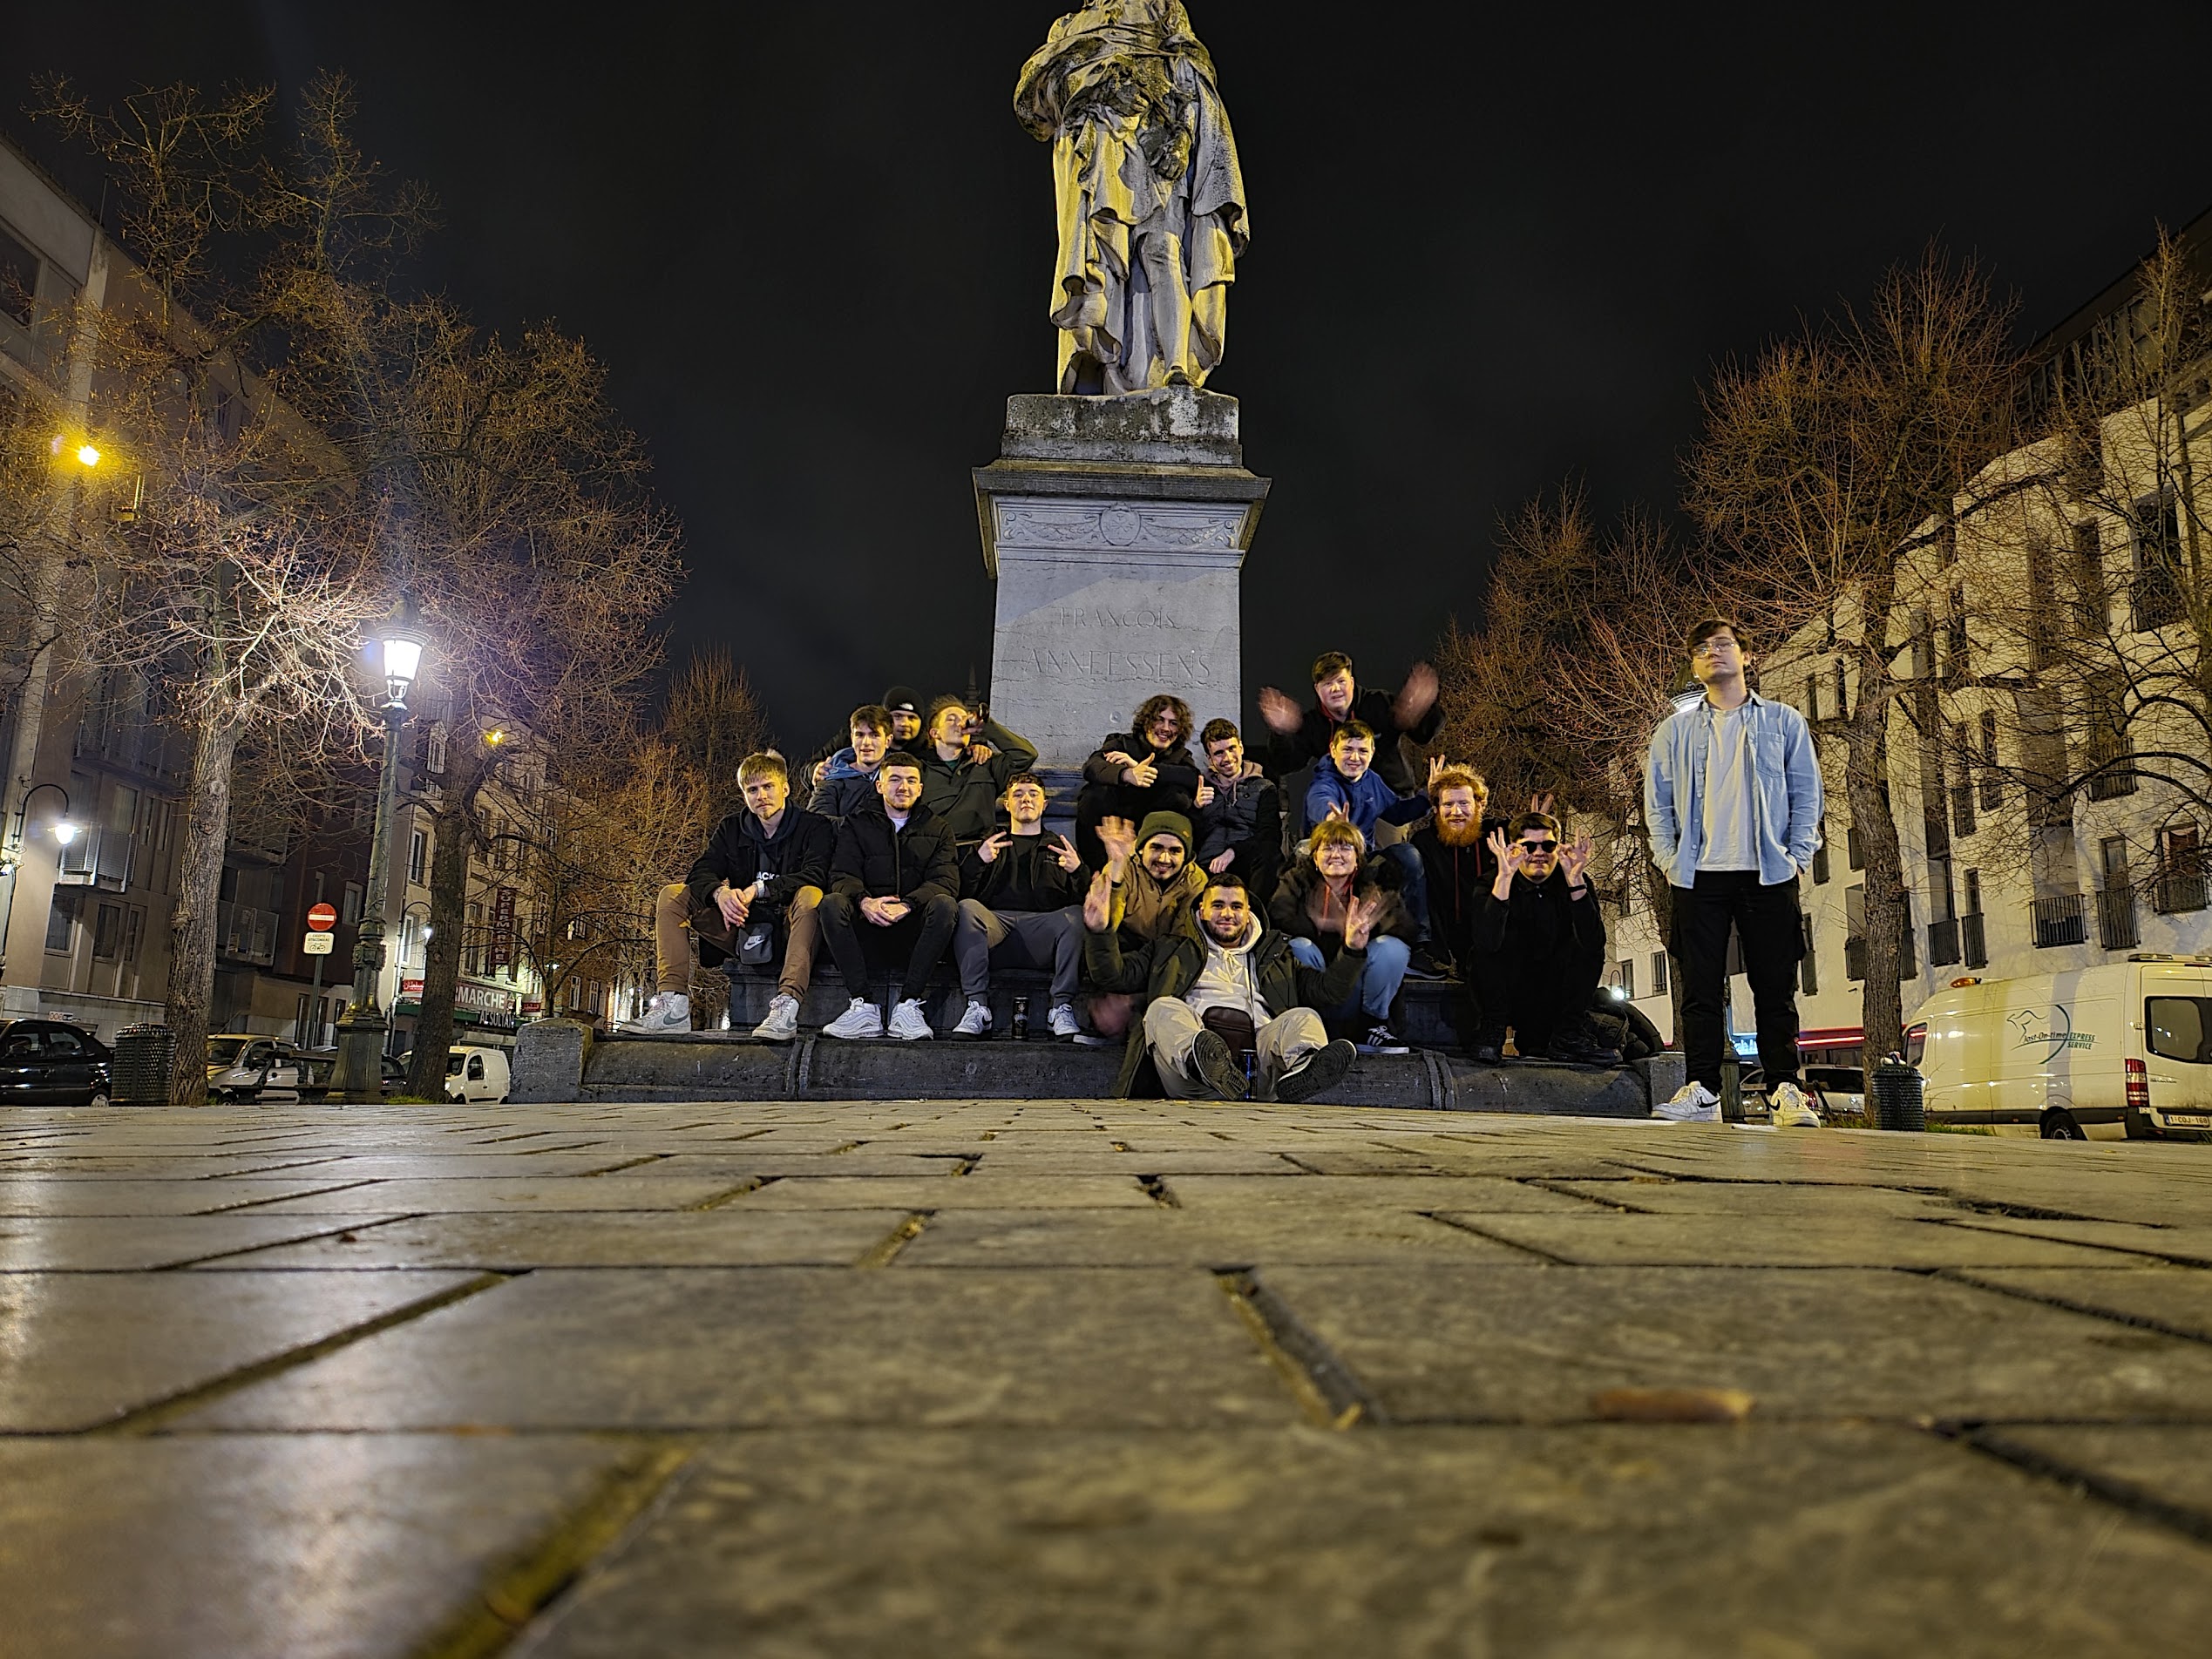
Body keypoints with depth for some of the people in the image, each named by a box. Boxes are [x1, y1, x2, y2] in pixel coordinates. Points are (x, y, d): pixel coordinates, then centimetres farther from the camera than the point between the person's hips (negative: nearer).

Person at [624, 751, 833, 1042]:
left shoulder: (814, 826, -2)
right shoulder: (731, 829, 12)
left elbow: (815, 875, -19)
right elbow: (701, 872, 0)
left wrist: (758, 889, -29)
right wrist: (720, 892, -24)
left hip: (789, 927, -5)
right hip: (741, 926, 5)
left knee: (811, 895, -36)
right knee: (672, 894, -7)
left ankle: (786, 1006, -47)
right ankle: (673, 1005, -19)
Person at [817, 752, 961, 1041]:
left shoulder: (937, 830, 16)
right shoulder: (857, 825, 18)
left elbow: (946, 881, -1)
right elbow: (842, 875, 3)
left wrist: (907, 905, -20)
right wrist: (864, 901, -21)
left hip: (915, 926, 0)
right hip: (869, 926, 0)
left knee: (945, 905, -32)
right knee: (831, 904, -29)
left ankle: (908, 1003, -29)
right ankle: (863, 1006, -31)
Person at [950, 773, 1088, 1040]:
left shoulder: (1060, 848, 28)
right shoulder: (988, 844, 28)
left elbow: (1085, 898, 13)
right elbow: (963, 891, 12)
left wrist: (1077, 870, -7)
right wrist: (978, 860, -6)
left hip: (1043, 924, 0)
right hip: (995, 922, 0)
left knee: (1075, 916, -31)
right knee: (967, 908, -31)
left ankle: (1063, 1008, -31)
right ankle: (977, 1007, -33)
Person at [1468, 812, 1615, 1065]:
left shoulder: (1578, 884, -4)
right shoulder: (1492, 883, -11)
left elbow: (1593, 943, -23)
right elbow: (1486, 942, -32)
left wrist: (1575, 881, -31)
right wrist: (1504, 877, -37)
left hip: (1555, 998, 2)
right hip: (1505, 991, -2)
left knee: (1589, 947, -18)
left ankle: (1569, 1036, -13)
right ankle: (1493, 1031, -17)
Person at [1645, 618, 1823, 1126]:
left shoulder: (1784, 722, 11)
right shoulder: (1674, 731, 13)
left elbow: (1807, 794, 9)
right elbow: (1657, 803, 13)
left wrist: (1796, 856, -2)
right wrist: (1670, 861, 1)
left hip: (1769, 874, -1)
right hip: (1699, 877, 1)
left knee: (1775, 987, 0)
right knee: (1701, 987, -1)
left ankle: (1784, 1090, 5)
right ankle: (1701, 1090, 2)